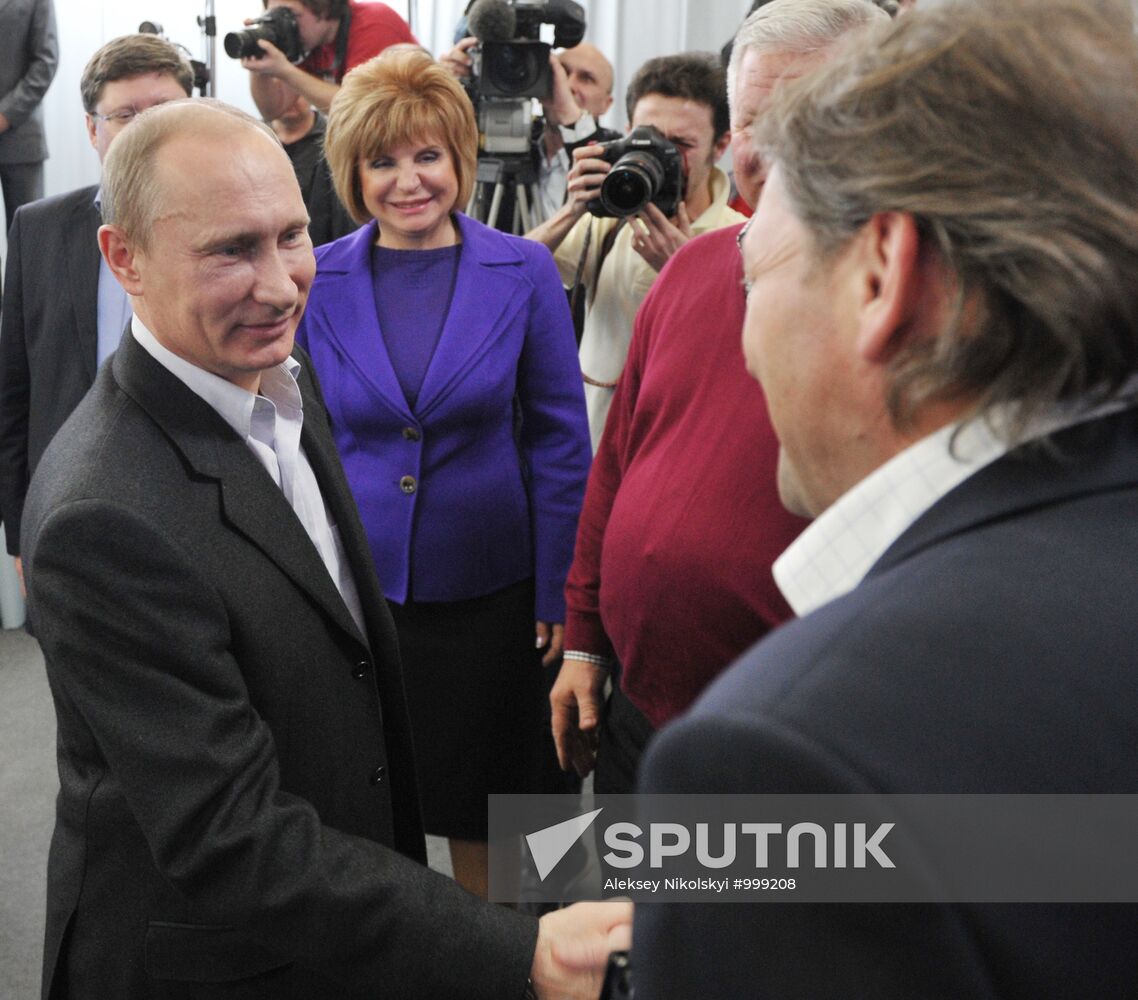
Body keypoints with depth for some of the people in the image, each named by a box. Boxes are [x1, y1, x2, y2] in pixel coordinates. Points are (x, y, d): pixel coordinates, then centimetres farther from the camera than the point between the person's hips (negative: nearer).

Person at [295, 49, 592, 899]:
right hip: (352, 584, 1)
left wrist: (559, 589, -3)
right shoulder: (316, 281, -2)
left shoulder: (524, 271, -5)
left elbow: (560, 438, -1)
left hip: (488, 587, -1)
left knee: (486, 803, 14)